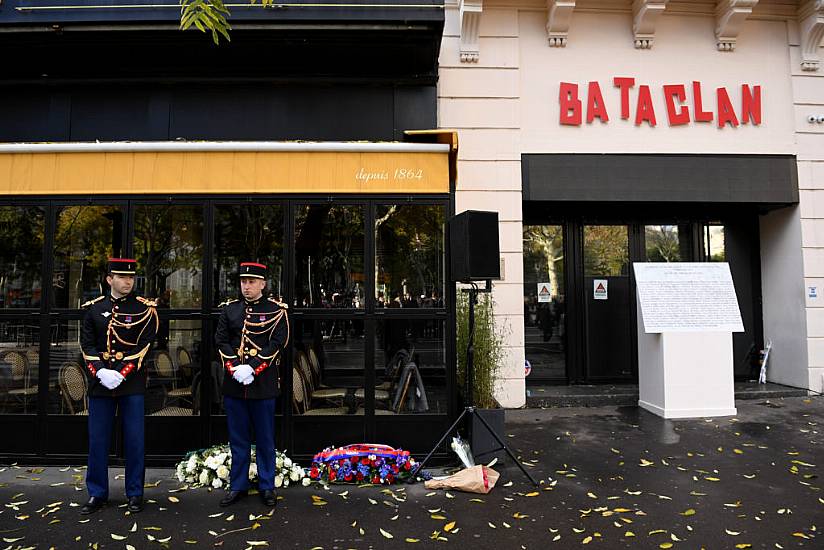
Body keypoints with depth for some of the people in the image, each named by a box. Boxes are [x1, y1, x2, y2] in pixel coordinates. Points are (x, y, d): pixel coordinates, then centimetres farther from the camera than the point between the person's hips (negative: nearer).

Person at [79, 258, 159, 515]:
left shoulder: (144, 308, -2)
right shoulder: (93, 308, 7)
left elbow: (144, 345, -8)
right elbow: (87, 345, 3)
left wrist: (122, 373, -16)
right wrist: (100, 371, -12)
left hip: (132, 383, -2)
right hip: (100, 382, 3)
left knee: (134, 440, 5)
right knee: (98, 440, 10)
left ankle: (135, 494, 17)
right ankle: (97, 493, 24)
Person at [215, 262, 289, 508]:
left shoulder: (276, 310, -2)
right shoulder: (229, 309, 9)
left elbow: (278, 343, -9)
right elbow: (221, 341, 4)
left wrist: (252, 368, -17)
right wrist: (234, 367, -11)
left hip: (263, 383, -3)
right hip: (234, 383, 3)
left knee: (265, 439, 8)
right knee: (238, 439, 12)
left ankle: (267, 486, 20)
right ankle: (238, 486, 25)